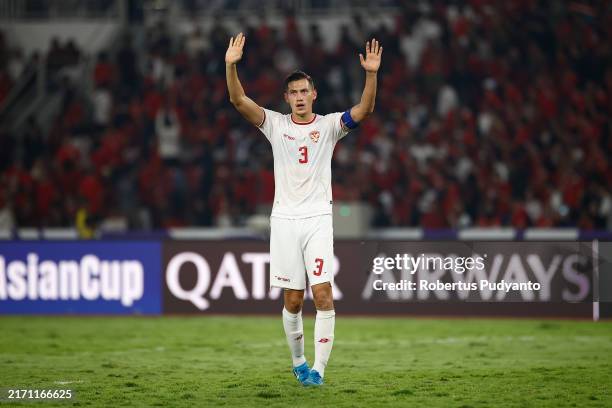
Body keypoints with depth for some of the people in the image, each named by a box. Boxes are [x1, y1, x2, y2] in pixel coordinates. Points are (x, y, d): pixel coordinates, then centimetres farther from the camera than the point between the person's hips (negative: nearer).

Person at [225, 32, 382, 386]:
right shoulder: (276, 124, 6)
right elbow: (239, 100, -6)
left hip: (318, 220, -1)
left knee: (323, 294, -12)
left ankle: (319, 368, -10)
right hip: (285, 220, 1)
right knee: (292, 300, 4)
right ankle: (298, 361, 22)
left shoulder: (328, 125, 4)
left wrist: (371, 74, -27)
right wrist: (231, 66, -22)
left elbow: (364, 110, -12)